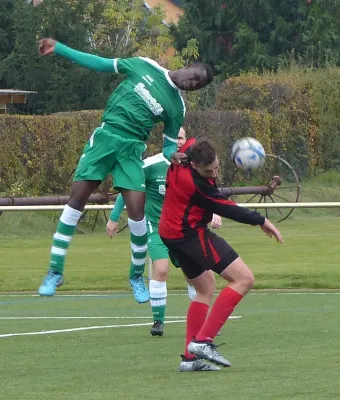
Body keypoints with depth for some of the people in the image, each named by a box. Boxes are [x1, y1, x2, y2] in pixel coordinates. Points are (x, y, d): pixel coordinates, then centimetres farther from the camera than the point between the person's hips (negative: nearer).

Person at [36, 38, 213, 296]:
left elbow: (170, 144, 10)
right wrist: (58, 48, 7)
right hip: (105, 136, 0)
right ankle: (55, 272, 1)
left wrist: (172, 154, -16)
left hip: (132, 148, 0)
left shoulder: (177, 107, 4)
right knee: (76, 200, -6)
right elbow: (101, 64, 9)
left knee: (136, 210, -11)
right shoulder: (146, 66, 3)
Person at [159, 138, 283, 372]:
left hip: (170, 234, 10)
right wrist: (261, 221, -7)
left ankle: (191, 357, 14)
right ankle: (203, 341, -17)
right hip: (192, 233, -10)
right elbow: (225, 209, -16)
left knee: (205, 289, 21)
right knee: (244, 279, -11)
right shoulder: (197, 184, -26)